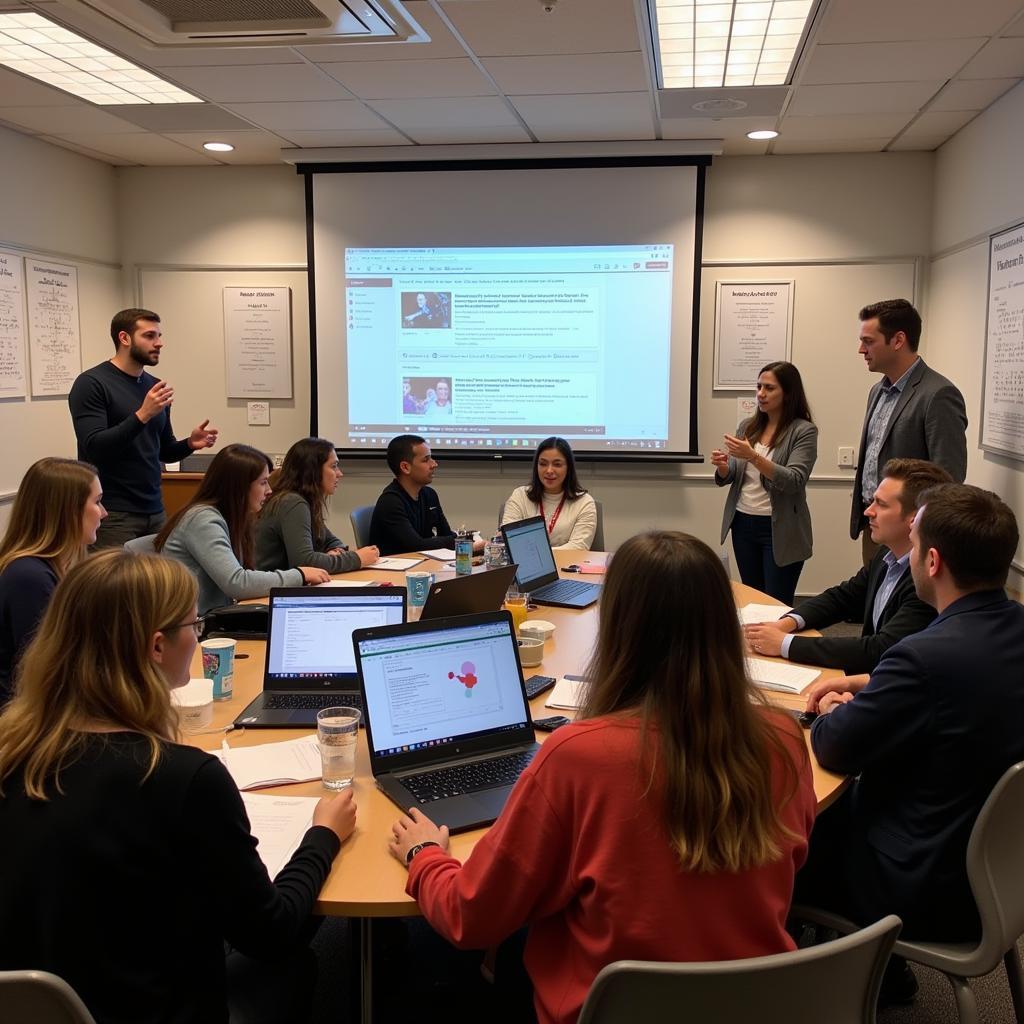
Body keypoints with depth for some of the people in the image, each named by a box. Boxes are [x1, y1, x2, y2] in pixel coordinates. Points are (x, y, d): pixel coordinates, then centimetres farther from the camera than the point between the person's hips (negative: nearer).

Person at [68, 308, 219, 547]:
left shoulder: (154, 386, 12)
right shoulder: (91, 384, -8)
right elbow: (94, 447, -18)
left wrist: (189, 444, -2)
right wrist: (142, 415, -25)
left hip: (154, 512, 6)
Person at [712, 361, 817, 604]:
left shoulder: (804, 431, -9)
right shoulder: (747, 426, 7)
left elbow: (793, 482, -20)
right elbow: (728, 478, 10)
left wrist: (753, 457, -30)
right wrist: (722, 467, -13)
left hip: (779, 530, -5)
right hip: (743, 524, 5)